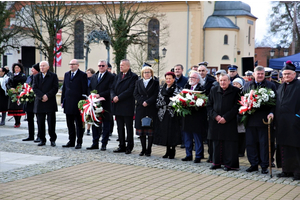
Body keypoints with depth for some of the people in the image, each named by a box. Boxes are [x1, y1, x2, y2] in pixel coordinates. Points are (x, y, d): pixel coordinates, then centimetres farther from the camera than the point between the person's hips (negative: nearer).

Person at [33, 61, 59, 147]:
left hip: (50, 103, -2)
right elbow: (34, 88, 1)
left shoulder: (53, 76, 5)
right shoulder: (36, 76, 12)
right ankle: (42, 140, 12)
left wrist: (47, 96, -15)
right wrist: (42, 96, -13)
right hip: (39, 103, 3)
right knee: (40, 123, 4)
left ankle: (53, 140, 7)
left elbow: (55, 88, -3)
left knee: (51, 123, -2)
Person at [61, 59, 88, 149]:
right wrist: (62, 101, 11)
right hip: (68, 104, 6)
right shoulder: (66, 74, 15)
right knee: (70, 124, 11)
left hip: (77, 104, -6)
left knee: (79, 124, 2)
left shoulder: (82, 75, -3)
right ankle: (71, 141, 19)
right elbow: (64, 88, 17)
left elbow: (85, 90, -6)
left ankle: (79, 142, 7)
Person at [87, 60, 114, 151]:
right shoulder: (93, 77, 16)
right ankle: (95, 143, 16)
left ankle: (104, 144, 7)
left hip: (105, 105, -5)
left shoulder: (111, 77, -3)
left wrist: (100, 95, -19)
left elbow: (110, 90, -12)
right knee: (95, 124, 9)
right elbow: (90, 88, 18)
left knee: (106, 125, 1)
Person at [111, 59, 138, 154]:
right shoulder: (118, 76, 16)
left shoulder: (133, 77, -6)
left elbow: (130, 90, -16)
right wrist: (113, 97, -8)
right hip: (118, 106, 6)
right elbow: (112, 88, 12)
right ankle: (122, 146, 17)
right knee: (120, 127, 10)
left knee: (129, 127, 2)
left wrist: (119, 97, -16)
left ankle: (129, 147, 9)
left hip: (127, 106, -6)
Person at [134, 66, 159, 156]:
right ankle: (143, 149, 9)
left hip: (151, 108, -3)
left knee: (150, 130, -4)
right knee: (141, 129, 2)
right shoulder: (138, 82, 15)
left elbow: (156, 95, -3)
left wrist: (147, 102, -13)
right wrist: (142, 102, -9)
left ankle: (149, 150, 1)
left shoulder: (155, 82, 6)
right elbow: (135, 94, 6)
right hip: (140, 108, 3)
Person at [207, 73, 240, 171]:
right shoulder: (214, 90, 9)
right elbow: (209, 106, 8)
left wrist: (226, 118, -12)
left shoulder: (235, 91, -1)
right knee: (216, 143, 7)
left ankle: (229, 164, 5)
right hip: (216, 121, 3)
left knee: (229, 143, -2)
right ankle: (216, 162, 16)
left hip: (229, 122, -3)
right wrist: (215, 116, -7)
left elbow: (236, 107, -6)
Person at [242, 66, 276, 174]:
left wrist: (271, 113, -14)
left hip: (264, 119, -3)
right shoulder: (247, 85, 12)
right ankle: (254, 164, 16)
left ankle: (264, 165, 10)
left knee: (264, 143, 2)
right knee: (250, 143, 6)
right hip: (250, 119, 3)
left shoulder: (271, 85, 3)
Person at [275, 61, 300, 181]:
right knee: (284, 148, 9)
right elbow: (277, 103, 19)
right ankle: (287, 170, 18)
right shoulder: (281, 87, 17)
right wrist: (273, 114, 6)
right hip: (282, 123, 7)